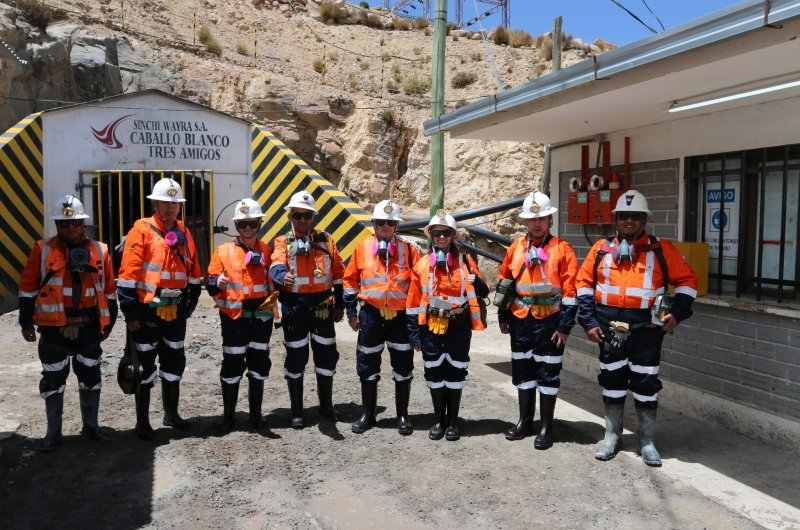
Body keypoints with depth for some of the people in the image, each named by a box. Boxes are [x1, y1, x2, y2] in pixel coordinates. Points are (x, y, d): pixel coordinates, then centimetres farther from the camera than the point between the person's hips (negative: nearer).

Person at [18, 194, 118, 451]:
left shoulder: (99, 251, 2)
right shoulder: (43, 250, -3)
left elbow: (109, 291, 8)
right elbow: (28, 288, 0)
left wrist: (108, 323, 10)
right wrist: (26, 323, -2)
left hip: (89, 327, 2)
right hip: (54, 328, -2)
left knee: (91, 377, 11)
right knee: (53, 380, 8)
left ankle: (91, 426, 27)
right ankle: (53, 432, 22)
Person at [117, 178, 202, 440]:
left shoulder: (183, 233, 7)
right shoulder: (141, 231, -10)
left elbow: (193, 271, 16)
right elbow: (128, 275, -13)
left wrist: (190, 303, 15)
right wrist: (130, 313, -15)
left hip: (175, 310, 6)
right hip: (147, 310, -5)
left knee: (174, 362, 15)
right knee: (145, 366, 4)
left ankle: (171, 414, 31)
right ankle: (142, 422, 17)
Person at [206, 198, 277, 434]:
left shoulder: (267, 250, 7)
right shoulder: (223, 251, 0)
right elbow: (210, 283, -2)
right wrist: (217, 282, -23)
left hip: (261, 316, 2)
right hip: (234, 317, -2)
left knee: (259, 363, 9)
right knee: (232, 365, 3)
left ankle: (256, 413, 21)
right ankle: (228, 415, 15)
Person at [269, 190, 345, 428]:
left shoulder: (326, 240, 7)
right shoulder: (282, 242, -1)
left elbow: (338, 274, 10)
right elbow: (276, 266, -22)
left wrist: (339, 304, 8)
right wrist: (283, 275, -45)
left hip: (322, 308, 2)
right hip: (294, 309, -2)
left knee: (326, 355, 9)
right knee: (296, 358, 5)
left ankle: (326, 405, 28)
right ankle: (296, 411, 19)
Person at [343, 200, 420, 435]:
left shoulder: (408, 249, 0)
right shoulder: (362, 248, 1)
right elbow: (350, 280, 7)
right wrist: (351, 312, 5)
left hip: (400, 316, 0)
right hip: (371, 315, 1)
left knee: (403, 367, 7)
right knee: (367, 366, 9)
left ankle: (403, 415, 21)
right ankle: (368, 414, 24)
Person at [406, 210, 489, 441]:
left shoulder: (465, 261, 0)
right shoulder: (422, 264, 0)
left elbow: (483, 292, 3)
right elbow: (413, 301, 2)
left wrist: (477, 282, -20)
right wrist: (414, 333, 0)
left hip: (459, 326, -1)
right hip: (431, 326, 1)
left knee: (455, 372, 6)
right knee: (434, 373, 7)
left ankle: (453, 422, 19)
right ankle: (439, 421, 22)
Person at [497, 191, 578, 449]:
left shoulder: (562, 249, -6)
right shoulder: (515, 248, 7)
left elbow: (570, 291, -8)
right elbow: (504, 282, 13)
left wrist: (565, 326, -12)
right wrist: (503, 317, 11)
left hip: (549, 321, -4)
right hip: (521, 321, 4)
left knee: (548, 373, 4)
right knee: (522, 371, 13)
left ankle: (547, 426, 16)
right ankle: (525, 421, 27)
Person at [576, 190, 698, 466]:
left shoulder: (661, 250, 0)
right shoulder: (601, 249, 5)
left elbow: (687, 280, 6)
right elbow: (584, 283, 7)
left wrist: (677, 313, -6)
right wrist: (588, 321, 0)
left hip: (646, 329, -2)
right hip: (610, 329, 2)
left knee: (646, 384, 5)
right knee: (611, 382, 11)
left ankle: (646, 442, 19)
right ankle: (612, 437, 25)